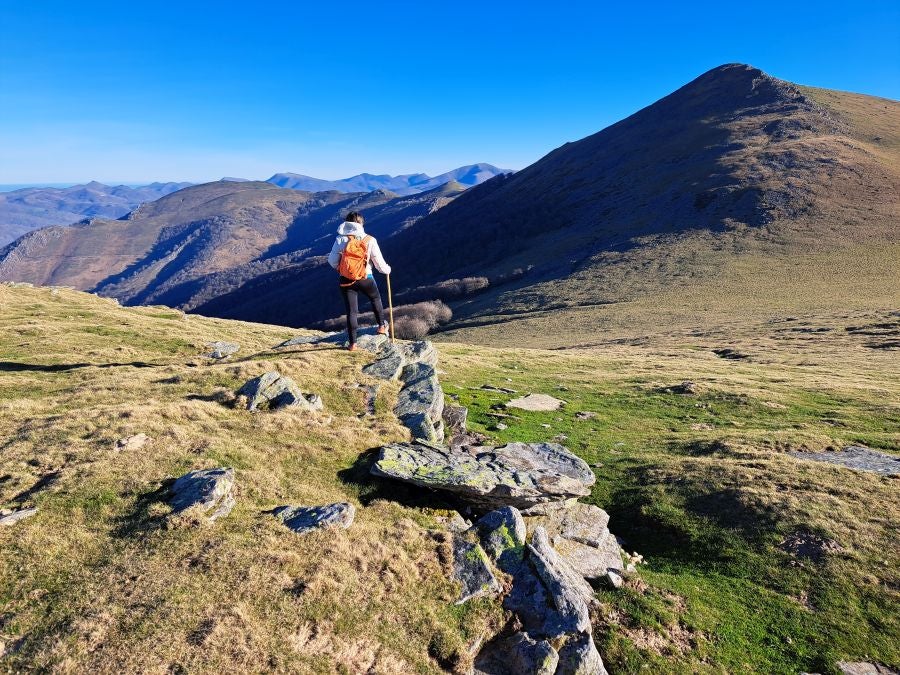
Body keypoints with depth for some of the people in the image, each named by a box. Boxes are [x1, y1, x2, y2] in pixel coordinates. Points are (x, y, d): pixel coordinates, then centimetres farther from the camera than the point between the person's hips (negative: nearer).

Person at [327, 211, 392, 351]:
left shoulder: (340, 239, -5)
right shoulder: (370, 240, -5)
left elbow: (332, 261, -2)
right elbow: (378, 261, -1)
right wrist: (387, 270, 20)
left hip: (346, 280, 0)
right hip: (365, 278, 0)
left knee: (351, 311, 6)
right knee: (376, 299, 29)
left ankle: (353, 343, 7)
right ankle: (382, 326, 41)